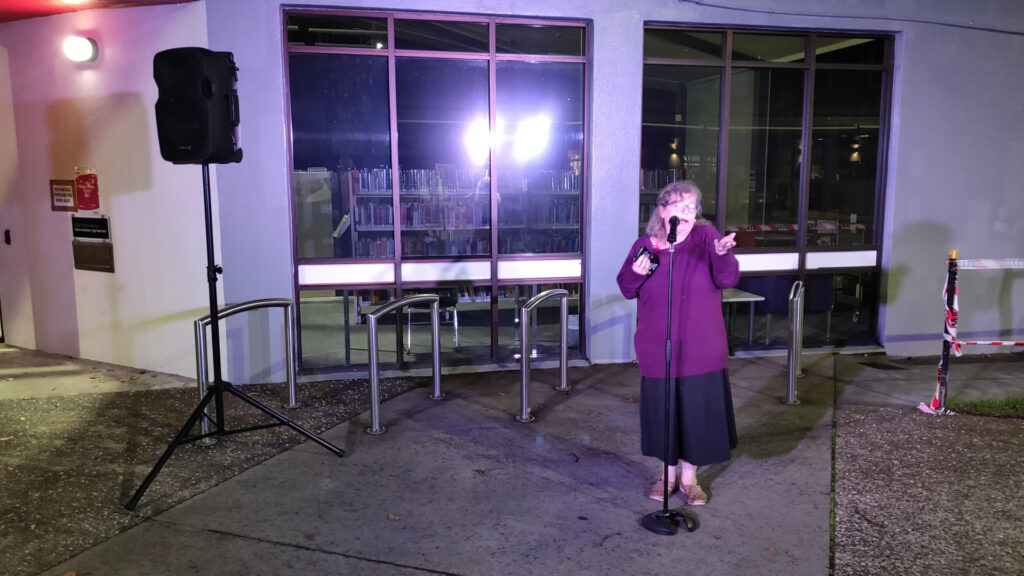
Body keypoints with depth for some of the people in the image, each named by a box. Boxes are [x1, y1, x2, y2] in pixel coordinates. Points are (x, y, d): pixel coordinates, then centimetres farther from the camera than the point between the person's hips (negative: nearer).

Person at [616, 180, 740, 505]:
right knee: (663, 413, 12)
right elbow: (626, 289, 8)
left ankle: (689, 478, 28)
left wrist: (722, 254, -34)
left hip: (700, 350, -1)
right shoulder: (645, 245, 0)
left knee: (697, 413, 8)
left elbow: (728, 279, -14)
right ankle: (669, 474, 32)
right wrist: (636, 273, -14)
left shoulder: (706, 237, -5)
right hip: (658, 350, 1)